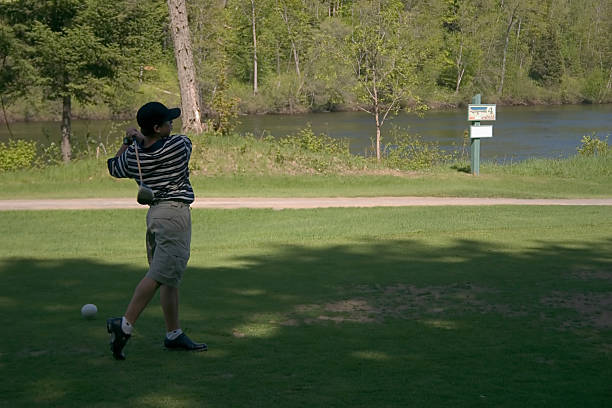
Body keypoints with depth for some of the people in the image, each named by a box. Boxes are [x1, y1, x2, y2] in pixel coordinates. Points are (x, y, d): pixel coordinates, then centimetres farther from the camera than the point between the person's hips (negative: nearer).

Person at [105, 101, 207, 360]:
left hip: (154, 213, 7)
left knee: (169, 278, 13)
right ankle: (125, 324, -21)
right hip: (175, 213, -7)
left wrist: (129, 142, 21)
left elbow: (113, 168, 24)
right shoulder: (180, 145, -9)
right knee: (159, 275, -12)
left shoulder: (133, 156, 3)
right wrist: (143, 140, 9)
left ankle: (174, 334, 16)